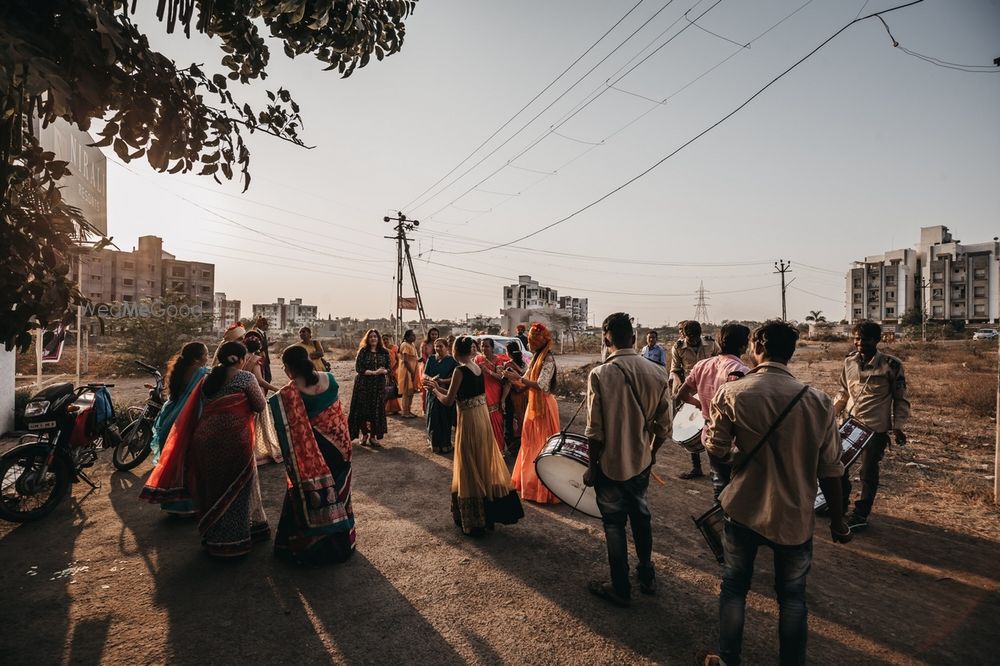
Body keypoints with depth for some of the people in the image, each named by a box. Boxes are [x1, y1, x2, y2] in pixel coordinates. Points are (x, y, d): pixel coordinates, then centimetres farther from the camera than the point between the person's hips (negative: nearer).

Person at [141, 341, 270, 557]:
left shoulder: (208, 378, 10)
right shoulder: (245, 377, -7)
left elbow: (197, 411, 11)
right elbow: (260, 406, -2)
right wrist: (255, 380, 8)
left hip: (205, 438, 5)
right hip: (233, 439, -5)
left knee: (212, 486, 19)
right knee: (236, 487, 11)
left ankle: (212, 537, 32)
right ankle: (233, 540, 21)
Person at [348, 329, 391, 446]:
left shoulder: (384, 352, 5)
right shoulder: (363, 351, -2)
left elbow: (388, 368, 6)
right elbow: (358, 368, -9)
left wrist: (383, 371, -17)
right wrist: (374, 372, -17)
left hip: (379, 385, 2)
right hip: (363, 385, -2)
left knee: (377, 410, 3)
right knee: (363, 409, 0)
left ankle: (373, 436, 15)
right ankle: (364, 434, 16)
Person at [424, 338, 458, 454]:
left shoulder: (452, 360, -4)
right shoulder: (431, 359, 9)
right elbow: (424, 374, 7)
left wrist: (443, 381, -22)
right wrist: (431, 379, -14)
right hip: (432, 392, 3)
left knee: (445, 419, 1)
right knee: (433, 418, 4)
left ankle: (445, 444, 15)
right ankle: (435, 443, 19)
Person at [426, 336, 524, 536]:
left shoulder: (460, 371, -17)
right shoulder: (478, 368, 6)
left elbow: (448, 401, -14)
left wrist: (434, 390, 4)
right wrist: (438, 386, 18)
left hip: (469, 421, -8)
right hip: (483, 418, 8)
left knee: (470, 469, 6)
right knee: (485, 465, 18)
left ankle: (474, 522, 19)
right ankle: (489, 515, 33)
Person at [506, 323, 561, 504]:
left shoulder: (548, 360, -17)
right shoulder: (536, 358, 10)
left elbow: (541, 385, -27)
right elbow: (527, 380, 12)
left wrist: (518, 378, -26)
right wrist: (514, 375, -1)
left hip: (544, 405, -9)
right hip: (533, 404, 9)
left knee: (543, 444, 0)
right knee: (532, 443, 17)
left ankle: (544, 487, 11)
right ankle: (530, 480, 32)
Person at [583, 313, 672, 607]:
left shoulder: (600, 375, -21)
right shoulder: (657, 373, -8)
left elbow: (595, 431, -18)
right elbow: (664, 425, -1)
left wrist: (592, 466, -5)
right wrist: (651, 452, 16)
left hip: (611, 464, -4)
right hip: (641, 462, 5)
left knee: (614, 524, 13)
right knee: (640, 516, 25)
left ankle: (621, 589, 28)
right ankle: (647, 575, 42)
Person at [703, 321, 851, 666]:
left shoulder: (732, 393, -16)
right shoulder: (818, 401, -10)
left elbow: (716, 449, -8)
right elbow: (830, 470, -4)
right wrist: (838, 520, 9)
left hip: (743, 511, -1)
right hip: (795, 517, 1)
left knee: (734, 588, 18)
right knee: (792, 596, 22)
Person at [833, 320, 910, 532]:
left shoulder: (891, 365, -10)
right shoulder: (849, 361, 2)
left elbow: (901, 399, -2)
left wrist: (898, 426, -7)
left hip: (877, 428, -5)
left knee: (868, 472, 4)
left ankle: (860, 515, 19)